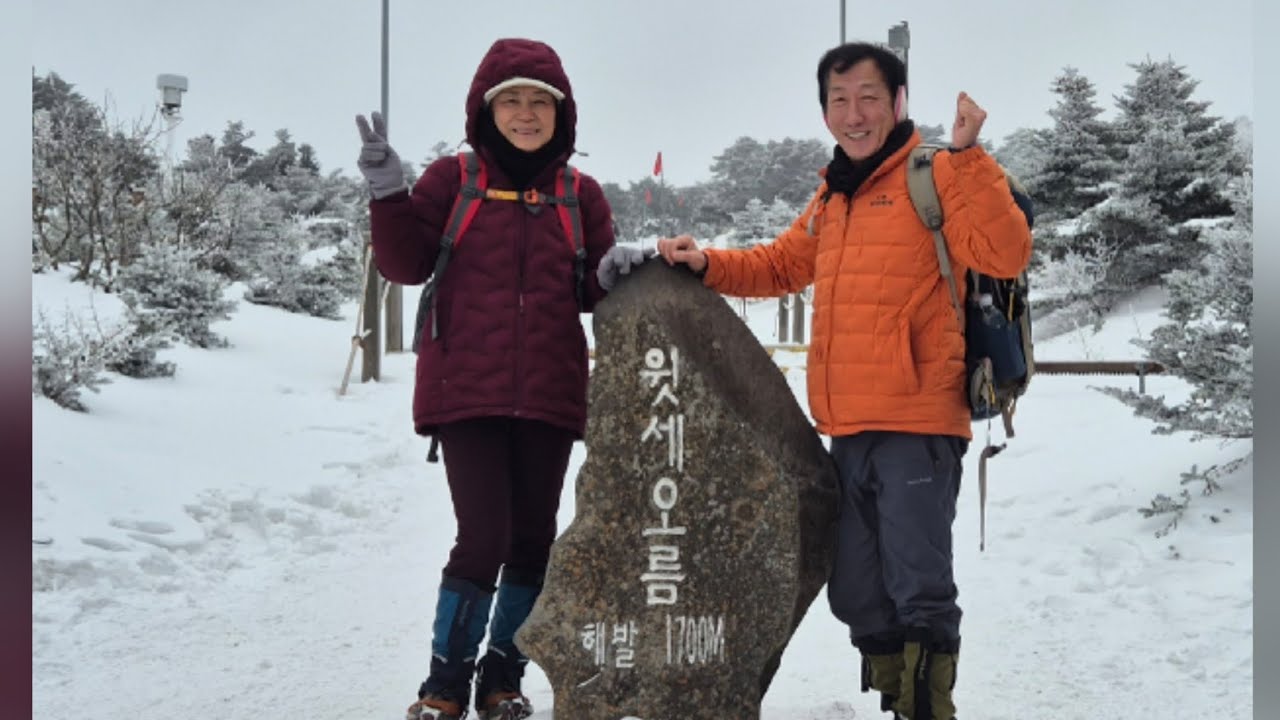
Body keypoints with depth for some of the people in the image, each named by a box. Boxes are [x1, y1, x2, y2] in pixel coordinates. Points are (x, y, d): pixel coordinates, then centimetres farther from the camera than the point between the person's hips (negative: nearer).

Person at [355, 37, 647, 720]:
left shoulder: (580, 195, 7)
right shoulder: (453, 179, 1)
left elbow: (589, 291, 10)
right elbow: (405, 264, -4)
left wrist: (612, 271, -12)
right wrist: (389, 192, -17)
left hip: (548, 393, 3)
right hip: (465, 390, -3)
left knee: (533, 538, 9)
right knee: (483, 536, -9)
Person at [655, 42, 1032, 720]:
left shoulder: (936, 176, -5)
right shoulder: (832, 198, 18)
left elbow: (1004, 254, -18)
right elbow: (779, 265, 29)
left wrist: (966, 155, -26)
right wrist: (707, 264, 14)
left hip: (917, 425, -8)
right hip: (849, 431, 8)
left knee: (918, 591, -8)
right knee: (858, 596, 16)